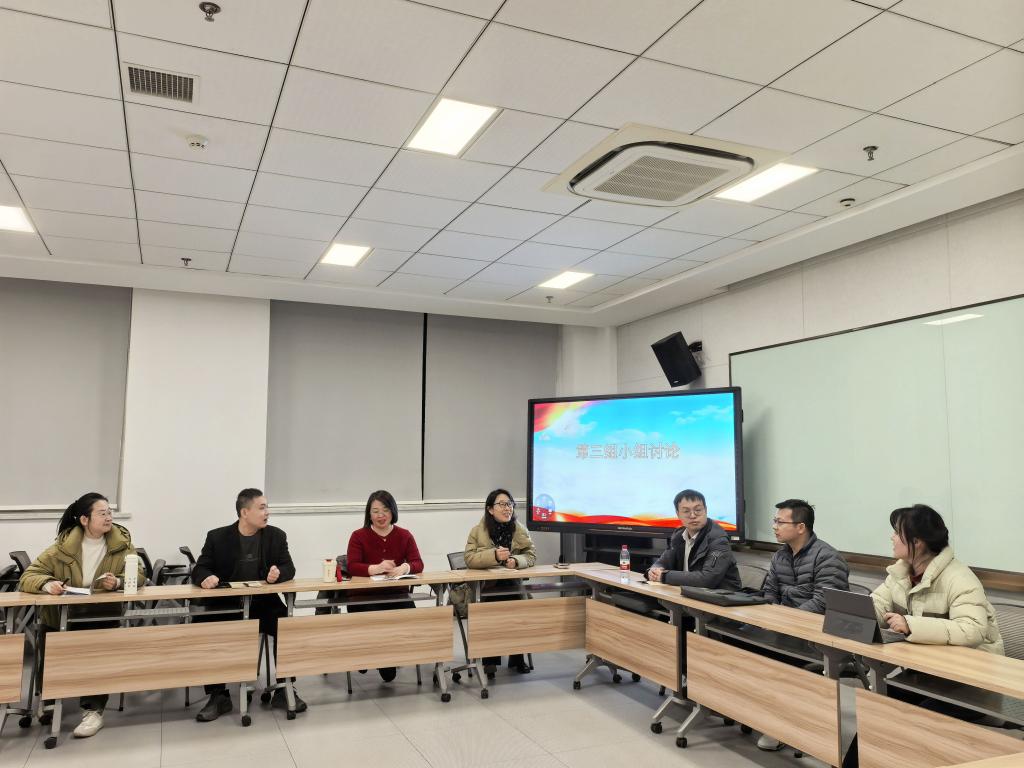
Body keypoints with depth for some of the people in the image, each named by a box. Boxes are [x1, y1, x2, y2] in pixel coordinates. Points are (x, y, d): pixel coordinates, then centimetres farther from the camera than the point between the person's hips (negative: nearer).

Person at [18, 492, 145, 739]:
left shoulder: (121, 541, -1)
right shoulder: (63, 546, -4)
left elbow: (139, 575, -3)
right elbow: (28, 577, -5)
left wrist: (119, 582, -25)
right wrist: (47, 584, -28)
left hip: (103, 616, 0)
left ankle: (94, 709, -15)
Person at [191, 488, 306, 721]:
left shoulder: (276, 536, 4)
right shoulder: (217, 537, 0)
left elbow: (289, 568, 1)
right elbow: (199, 569, 0)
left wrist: (278, 573, -24)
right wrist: (206, 577, -25)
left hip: (264, 604, 0)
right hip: (227, 605, 0)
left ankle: (284, 689, -4)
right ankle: (218, 696, -11)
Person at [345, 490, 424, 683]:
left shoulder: (404, 535, 9)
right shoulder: (358, 536, 3)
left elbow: (418, 563, -1)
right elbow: (352, 567, -10)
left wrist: (403, 568, -26)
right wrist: (377, 568, -29)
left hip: (397, 595, 2)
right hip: (365, 597, -2)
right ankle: (386, 669, -6)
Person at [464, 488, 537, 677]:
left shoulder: (520, 530, 4)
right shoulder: (478, 530, -4)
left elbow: (531, 555, 1)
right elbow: (469, 559, -13)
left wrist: (516, 560, -21)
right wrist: (494, 555, -29)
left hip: (512, 584, 2)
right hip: (484, 586, -2)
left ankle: (517, 657, -3)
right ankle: (490, 660, -12)